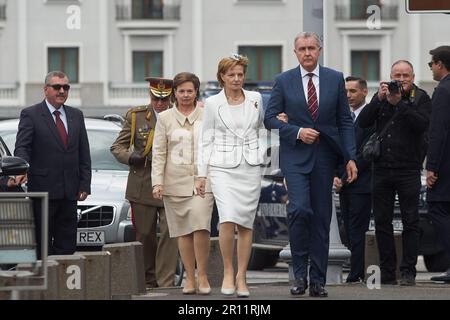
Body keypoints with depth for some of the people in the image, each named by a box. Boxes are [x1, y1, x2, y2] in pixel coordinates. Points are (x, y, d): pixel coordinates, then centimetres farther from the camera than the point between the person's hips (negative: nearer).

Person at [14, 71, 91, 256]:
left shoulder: (76, 116, 15)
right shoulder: (30, 115, 0)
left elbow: (84, 154, 15)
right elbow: (22, 147, -8)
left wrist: (85, 185, 6)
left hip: (69, 192, 5)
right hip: (43, 191, -5)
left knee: (67, 245, 4)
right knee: (42, 246, -2)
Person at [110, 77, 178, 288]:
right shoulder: (136, 116, 7)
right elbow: (117, 146, 9)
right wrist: (130, 157, -12)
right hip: (142, 186, 1)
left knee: (170, 234, -9)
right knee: (144, 235, 8)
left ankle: (166, 283, -8)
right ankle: (149, 282, 20)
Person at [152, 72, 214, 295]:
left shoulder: (206, 116, 9)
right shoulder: (165, 118, 8)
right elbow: (159, 153, 5)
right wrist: (157, 182, -4)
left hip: (203, 180, -1)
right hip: (176, 182, 1)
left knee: (200, 226, -16)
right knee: (183, 231, 2)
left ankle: (203, 276, -7)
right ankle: (190, 278, 8)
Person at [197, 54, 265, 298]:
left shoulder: (255, 99, 8)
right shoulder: (212, 103, 3)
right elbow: (206, 140, 6)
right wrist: (202, 173, 2)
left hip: (250, 167, 2)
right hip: (223, 167, -2)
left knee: (246, 223, 2)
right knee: (228, 219, -18)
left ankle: (241, 277, 9)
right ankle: (228, 272, -4)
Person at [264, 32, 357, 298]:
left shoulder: (335, 79, 6)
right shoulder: (284, 81, 3)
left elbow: (345, 121, 6)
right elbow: (270, 118, 3)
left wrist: (350, 158, -2)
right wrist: (297, 132, -12)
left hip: (324, 156, 2)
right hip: (295, 156, -2)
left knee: (321, 218, 3)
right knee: (299, 209, -19)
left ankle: (318, 280, 9)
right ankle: (300, 273, -5)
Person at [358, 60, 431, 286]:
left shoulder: (420, 98, 2)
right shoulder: (381, 96, 11)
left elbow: (422, 124, -15)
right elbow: (363, 122, 0)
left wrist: (399, 103, -18)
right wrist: (379, 99, -11)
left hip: (408, 170, -3)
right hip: (382, 169, 4)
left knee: (410, 222, -2)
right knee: (382, 222, 4)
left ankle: (408, 272, 1)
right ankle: (387, 273, 10)